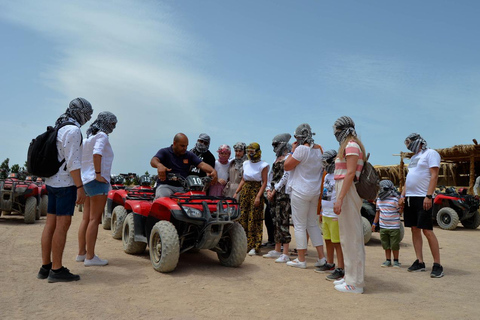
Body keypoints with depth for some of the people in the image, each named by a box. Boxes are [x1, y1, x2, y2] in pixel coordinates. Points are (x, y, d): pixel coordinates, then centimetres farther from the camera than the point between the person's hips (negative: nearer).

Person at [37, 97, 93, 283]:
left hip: (52, 182, 10)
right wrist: (80, 187, -19)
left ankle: (45, 267, 15)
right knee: (63, 225, -6)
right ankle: (57, 271, -1)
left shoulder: (58, 129, 17)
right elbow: (72, 162, -20)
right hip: (66, 183, -10)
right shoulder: (73, 130, -14)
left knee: (51, 223, 9)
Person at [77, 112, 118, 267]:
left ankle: (81, 253, 18)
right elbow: (97, 154, -26)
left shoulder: (88, 136, 18)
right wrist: (98, 174, -19)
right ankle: (90, 257, -1)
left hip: (86, 180, 9)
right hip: (98, 182, -9)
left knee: (86, 219, 12)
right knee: (95, 219, -5)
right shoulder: (102, 136, -9)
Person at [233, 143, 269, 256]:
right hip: (245, 191, 6)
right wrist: (236, 192, 11)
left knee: (254, 220, -6)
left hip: (256, 191, -6)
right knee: (243, 218, 4)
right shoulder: (246, 163, 14)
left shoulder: (263, 165, -4)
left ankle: (254, 246, 0)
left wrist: (258, 196, -18)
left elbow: (264, 182, -9)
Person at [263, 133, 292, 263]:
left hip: (283, 192, -9)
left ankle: (285, 254, -8)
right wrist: (268, 190, 4)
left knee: (283, 221, -10)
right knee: (276, 221, 11)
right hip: (274, 193, 9)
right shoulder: (277, 159, 19)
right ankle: (277, 250, 20)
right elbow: (271, 175, 18)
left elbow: (285, 177, -15)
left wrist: (274, 191, -13)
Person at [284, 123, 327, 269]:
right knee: (313, 224, 15)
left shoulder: (302, 149, -16)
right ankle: (322, 257, 15)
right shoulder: (319, 149, 8)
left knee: (300, 225, 1)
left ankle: (301, 260, 8)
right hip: (315, 191, 8)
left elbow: (287, 166, -11)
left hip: (300, 191, -8)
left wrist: (293, 150, -3)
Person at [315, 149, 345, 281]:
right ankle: (330, 264, 29)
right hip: (326, 215, 9)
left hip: (335, 216, -9)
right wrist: (322, 212, 25)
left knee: (337, 242, -5)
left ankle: (340, 269, 2)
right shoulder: (327, 176, 15)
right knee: (328, 240, 17)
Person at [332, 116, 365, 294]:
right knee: (351, 236, 14)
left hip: (347, 192, -10)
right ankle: (352, 276, 24)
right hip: (347, 192, 10)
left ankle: (355, 283, 2)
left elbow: (350, 173, -19)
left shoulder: (351, 145, -10)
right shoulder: (350, 146, 19)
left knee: (350, 236, -6)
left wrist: (340, 198, -22)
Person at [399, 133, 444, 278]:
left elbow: (434, 175, -13)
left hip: (423, 198, -8)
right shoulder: (414, 157, 21)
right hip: (410, 198, 8)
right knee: (415, 229, 6)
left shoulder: (430, 153, -4)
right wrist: (402, 196, 13)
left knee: (427, 230, -10)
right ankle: (419, 262, 11)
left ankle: (437, 265, -2)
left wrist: (428, 196, -21)